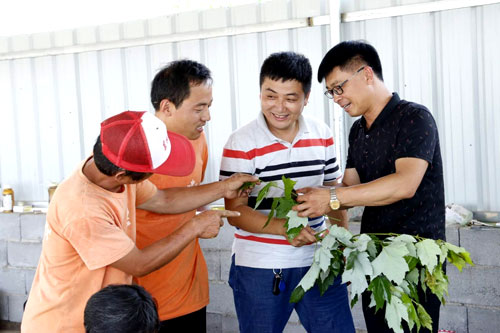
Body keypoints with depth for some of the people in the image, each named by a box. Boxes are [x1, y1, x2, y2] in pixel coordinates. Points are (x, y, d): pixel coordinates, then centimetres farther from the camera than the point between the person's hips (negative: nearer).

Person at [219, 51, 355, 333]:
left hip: (318, 262, 4)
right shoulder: (241, 144, -11)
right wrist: (284, 227, -28)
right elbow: (235, 211, -13)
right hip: (259, 269, -3)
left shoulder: (322, 135, 3)